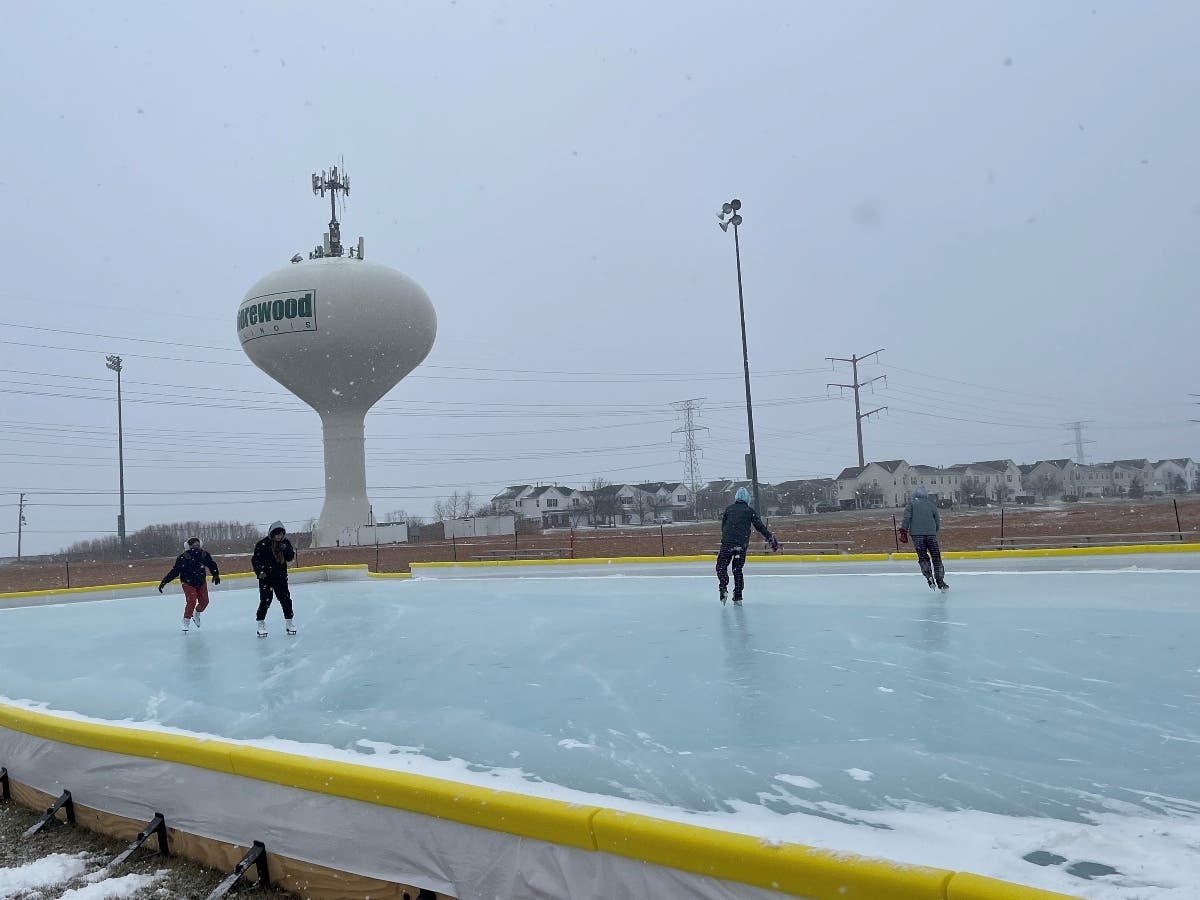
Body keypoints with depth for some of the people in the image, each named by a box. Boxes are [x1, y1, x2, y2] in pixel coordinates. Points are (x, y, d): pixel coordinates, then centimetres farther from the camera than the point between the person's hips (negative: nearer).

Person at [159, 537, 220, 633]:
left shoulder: (204, 554, -10)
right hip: (188, 583, -4)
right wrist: (164, 581, -20)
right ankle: (185, 623, -4)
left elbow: (212, 564, 6)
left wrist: (216, 575, 1)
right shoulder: (183, 557, -21)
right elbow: (175, 571, -18)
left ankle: (196, 616, 34)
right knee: (191, 601, -18)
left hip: (201, 583, 4)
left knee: (204, 601, 3)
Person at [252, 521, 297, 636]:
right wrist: (260, 571, -22)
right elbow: (255, 560, -8)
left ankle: (289, 622, 16)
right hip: (266, 577, -4)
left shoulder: (286, 542, 3)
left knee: (286, 599, 4)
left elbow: (290, 558, 1)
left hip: (281, 577, 4)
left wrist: (286, 549, -17)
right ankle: (261, 624, 5)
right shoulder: (263, 544, -11)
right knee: (265, 601, -7)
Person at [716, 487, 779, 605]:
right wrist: (771, 539, 8)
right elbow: (760, 527, 2)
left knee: (721, 565, 9)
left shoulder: (728, 508, 12)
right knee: (737, 569, 11)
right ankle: (738, 596, 10)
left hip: (727, 543, 0)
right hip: (742, 545, 0)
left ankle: (723, 588, -12)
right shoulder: (750, 510, 5)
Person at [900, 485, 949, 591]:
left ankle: (929, 576, -14)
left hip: (917, 534, -1)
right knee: (936, 557, 6)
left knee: (923, 557, 7)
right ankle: (940, 581, 4)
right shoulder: (932, 504, 10)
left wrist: (904, 531, -2)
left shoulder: (911, 503, 5)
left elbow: (907, 518, -6)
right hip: (931, 534, 1)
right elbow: (937, 520, 15)